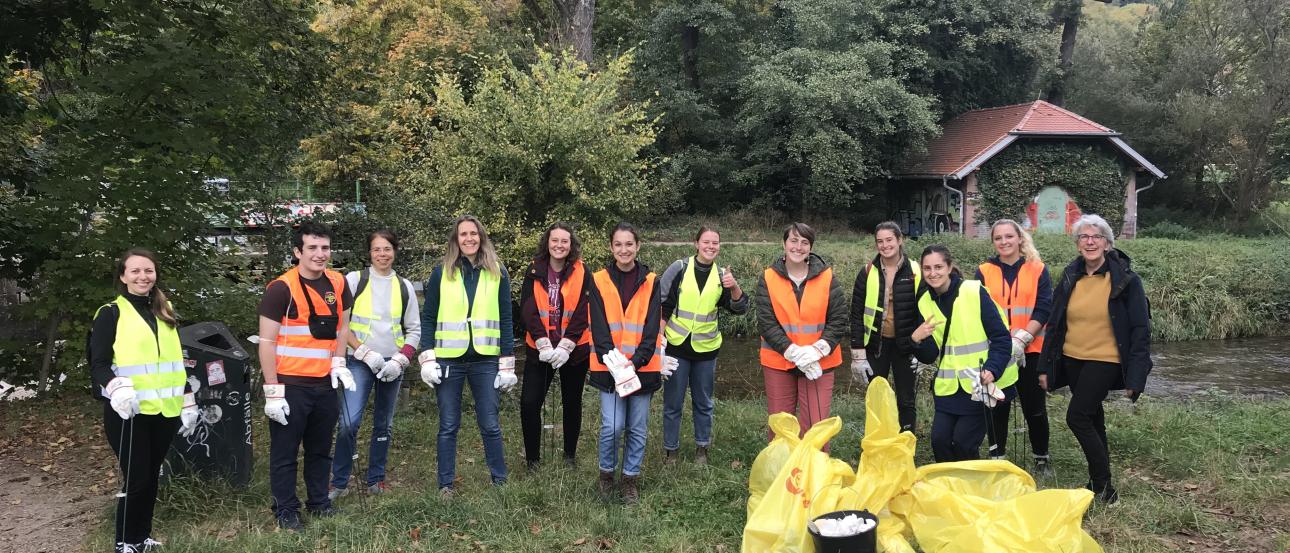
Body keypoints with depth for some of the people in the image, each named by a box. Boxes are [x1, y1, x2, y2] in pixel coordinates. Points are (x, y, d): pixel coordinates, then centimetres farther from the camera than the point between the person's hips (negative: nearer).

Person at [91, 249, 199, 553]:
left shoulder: (166, 313, 16)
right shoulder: (111, 314, -3)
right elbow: (98, 364, -9)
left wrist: (188, 403, 16)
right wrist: (116, 389, -28)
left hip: (164, 411, 5)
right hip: (129, 412, -5)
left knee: (152, 475, 13)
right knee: (136, 478, -3)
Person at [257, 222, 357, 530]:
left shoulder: (337, 284, 4)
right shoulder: (281, 288, -13)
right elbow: (267, 342, -12)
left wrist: (339, 362, 4)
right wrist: (272, 391, -15)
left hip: (325, 383, 5)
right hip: (290, 386, -5)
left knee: (321, 448, 17)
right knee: (285, 451, 6)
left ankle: (319, 501, 31)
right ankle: (286, 511, 19)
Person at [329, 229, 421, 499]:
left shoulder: (404, 286, 7)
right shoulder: (354, 280, -1)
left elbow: (414, 330, 9)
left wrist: (400, 360, -5)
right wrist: (365, 353, -11)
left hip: (392, 365, 3)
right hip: (359, 362, -3)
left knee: (383, 425, 10)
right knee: (349, 423, -14)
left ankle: (376, 480, 23)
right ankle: (339, 482, 1)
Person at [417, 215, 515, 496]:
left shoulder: (497, 273, 6)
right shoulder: (441, 273, 4)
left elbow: (505, 320, 6)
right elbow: (428, 318, 5)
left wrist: (507, 364, 2)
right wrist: (427, 358, -4)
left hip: (486, 360, 0)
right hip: (449, 360, 0)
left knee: (490, 425, 3)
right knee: (448, 426, 6)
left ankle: (500, 481, 16)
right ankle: (446, 484, 16)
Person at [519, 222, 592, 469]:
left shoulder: (581, 273, -3)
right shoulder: (535, 271, -1)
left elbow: (582, 312, -9)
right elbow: (528, 310, -6)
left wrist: (565, 346, -17)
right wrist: (544, 344, -16)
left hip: (574, 349, 0)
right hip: (539, 349, 0)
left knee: (572, 402, 12)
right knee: (529, 403, -6)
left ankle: (570, 455, 27)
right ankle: (532, 458, 9)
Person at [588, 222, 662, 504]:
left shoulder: (650, 282, 3)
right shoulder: (600, 280, 1)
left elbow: (651, 328, -3)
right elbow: (599, 327, -5)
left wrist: (636, 361, -15)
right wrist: (612, 360, -17)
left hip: (642, 366, 1)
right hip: (610, 367, -1)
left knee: (637, 427, 7)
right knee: (612, 426, -8)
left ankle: (631, 478, 24)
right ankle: (606, 473, 16)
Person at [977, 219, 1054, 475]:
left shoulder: (1038, 270, 3)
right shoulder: (984, 272, 5)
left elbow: (1044, 309, -4)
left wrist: (1021, 339, -17)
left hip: (1031, 350, -1)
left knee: (1034, 406, 6)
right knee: (997, 405, 6)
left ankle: (1041, 458, 21)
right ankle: (997, 457, 18)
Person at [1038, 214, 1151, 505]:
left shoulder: (1125, 279, -10)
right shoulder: (1071, 277, 4)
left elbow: (1140, 329, -10)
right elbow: (1054, 323, 8)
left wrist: (1135, 377, -15)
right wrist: (1045, 366, 6)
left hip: (1105, 361, -5)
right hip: (1072, 360, 6)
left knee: (1077, 417, -12)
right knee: (1092, 418, 15)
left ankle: (1103, 488, 1)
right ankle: (1100, 484, 29)